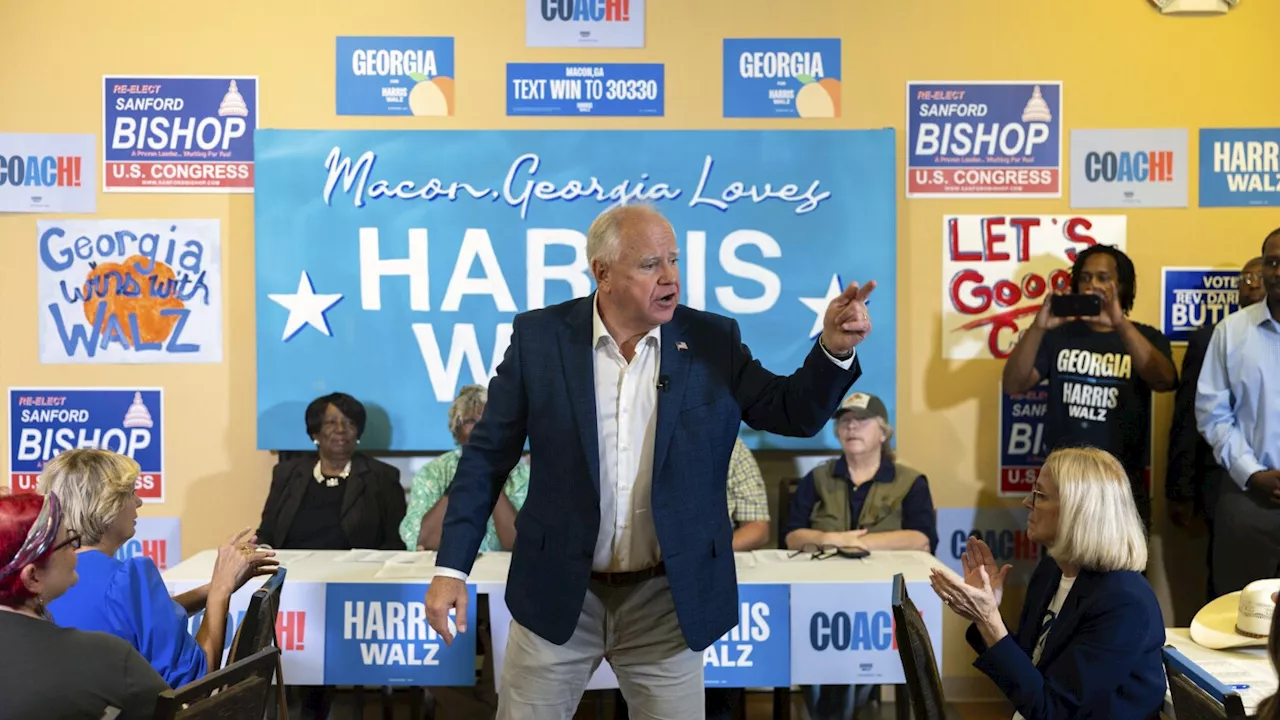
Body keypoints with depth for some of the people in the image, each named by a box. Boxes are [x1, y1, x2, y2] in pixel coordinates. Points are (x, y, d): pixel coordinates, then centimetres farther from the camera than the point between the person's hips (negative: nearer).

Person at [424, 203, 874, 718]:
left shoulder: (713, 341, -2)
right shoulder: (539, 337, -5)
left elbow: (795, 413, 2)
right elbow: (486, 457, -2)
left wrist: (833, 347, -16)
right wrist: (451, 567, -5)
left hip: (668, 599, 1)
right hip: (557, 593, 0)